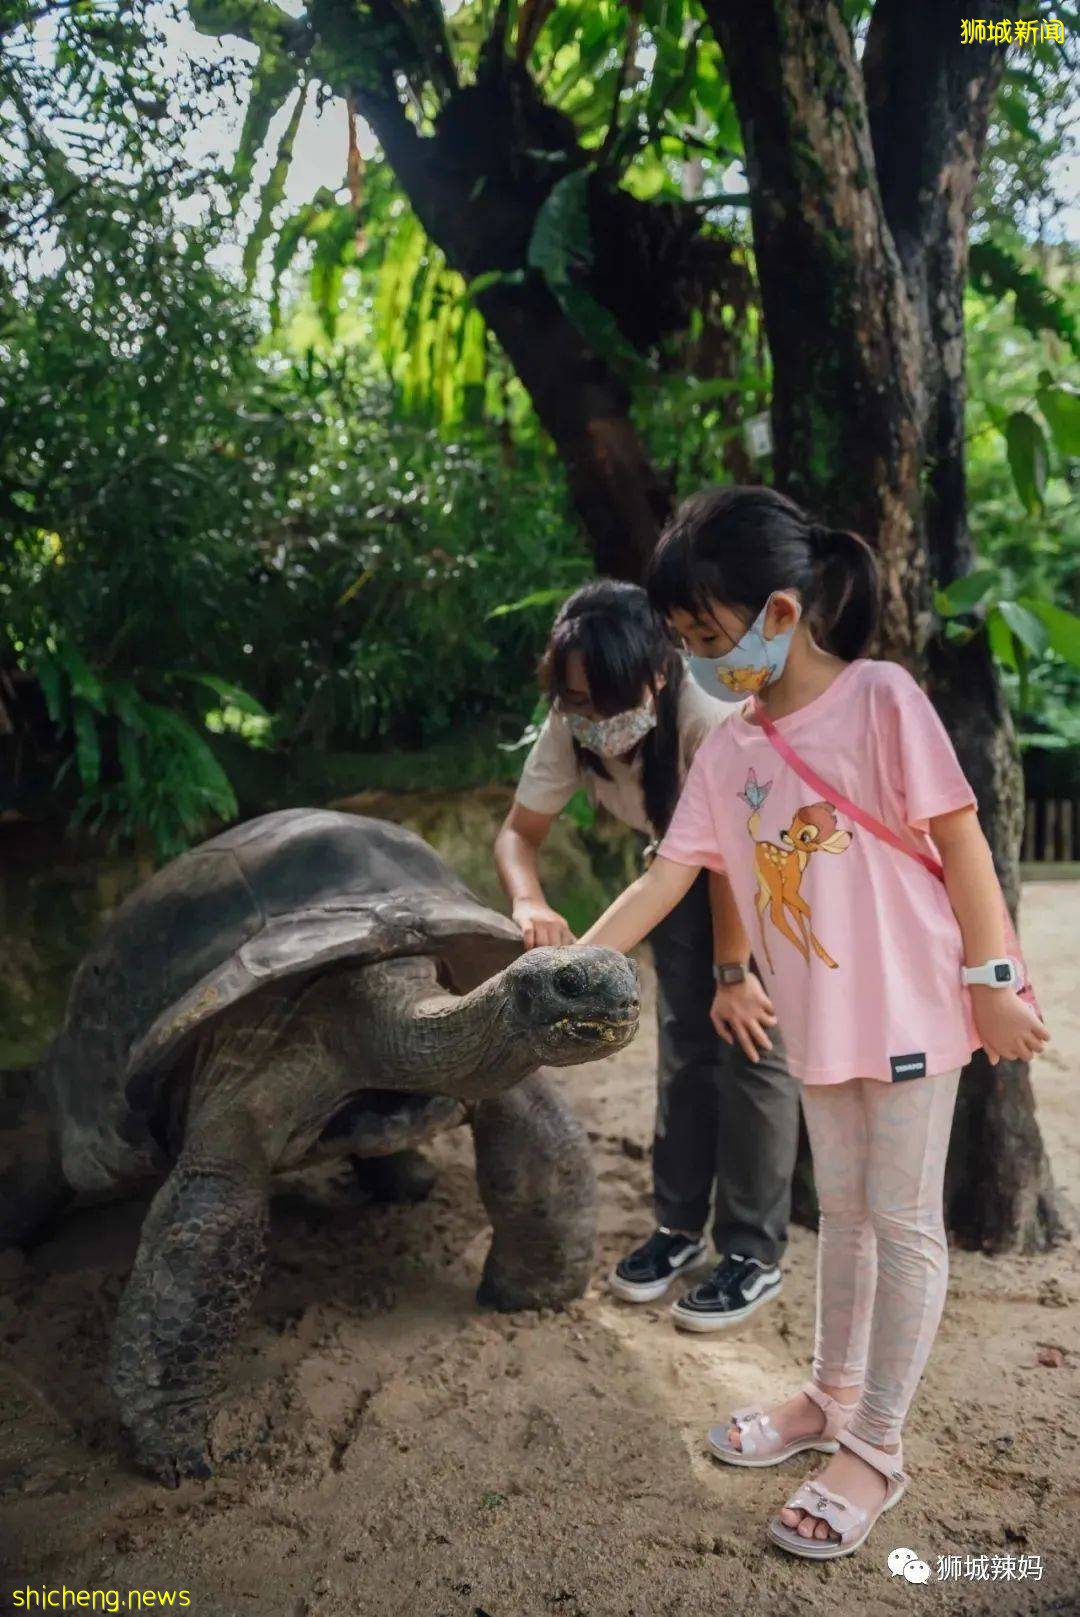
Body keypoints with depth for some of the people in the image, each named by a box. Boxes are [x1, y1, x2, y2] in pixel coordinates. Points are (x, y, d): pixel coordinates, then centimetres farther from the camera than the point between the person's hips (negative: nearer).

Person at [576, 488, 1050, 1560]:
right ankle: (832, 1395, 39)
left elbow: (961, 844, -13)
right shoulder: (728, 748, 0)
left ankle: (874, 1448, 22)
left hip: (910, 1007, -5)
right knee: (841, 1210, 20)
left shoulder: (881, 700, -16)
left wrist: (992, 983, -13)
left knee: (903, 1219, 7)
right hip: (817, 1017, 6)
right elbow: (666, 877, -1)